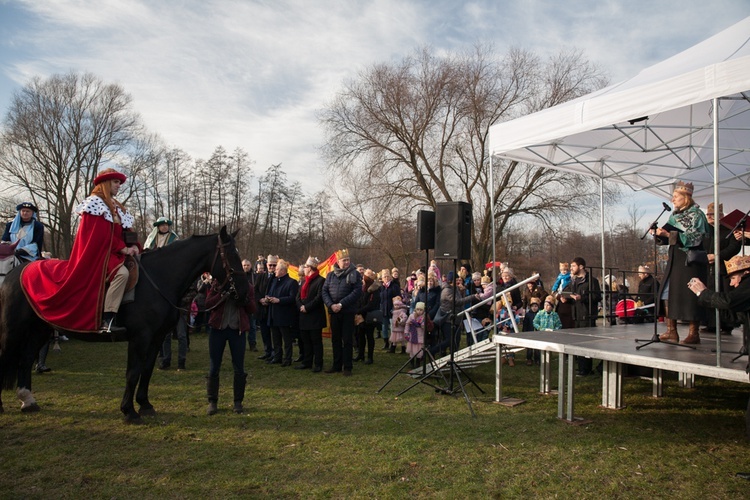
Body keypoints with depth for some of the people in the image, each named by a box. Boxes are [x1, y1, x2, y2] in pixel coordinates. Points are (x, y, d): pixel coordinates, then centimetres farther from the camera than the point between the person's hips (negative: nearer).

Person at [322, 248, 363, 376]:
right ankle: (336, 365, 20)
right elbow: (324, 291, 5)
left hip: (348, 312, -4)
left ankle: (347, 367, 8)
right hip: (333, 312, 4)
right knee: (335, 339, 10)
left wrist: (341, 304, -18)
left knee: (347, 340, 1)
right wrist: (331, 305, -12)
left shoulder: (354, 274, -4)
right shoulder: (331, 275, 8)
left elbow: (357, 291, -13)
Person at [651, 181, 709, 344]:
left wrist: (670, 234, -25)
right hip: (675, 260, 7)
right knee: (670, 293, 3)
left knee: (690, 295, -5)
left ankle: (694, 333, 2)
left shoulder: (696, 214, -6)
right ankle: (671, 332, 8)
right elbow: (669, 239, 14)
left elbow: (694, 239, -17)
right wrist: (659, 234, -7)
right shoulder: (674, 215, 13)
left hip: (690, 261, -7)